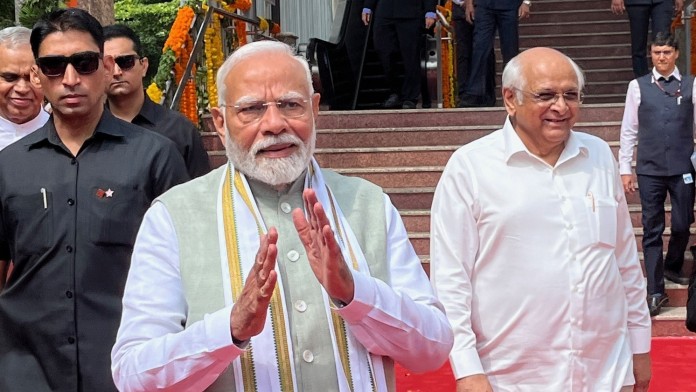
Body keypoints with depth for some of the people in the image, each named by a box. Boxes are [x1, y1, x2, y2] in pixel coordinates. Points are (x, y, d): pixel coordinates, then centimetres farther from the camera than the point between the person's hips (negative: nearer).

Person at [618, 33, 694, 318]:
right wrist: (625, 168, 3)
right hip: (649, 169, 0)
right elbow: (629, 130, 6)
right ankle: (655, 291, 7)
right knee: (652, 230, 2)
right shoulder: (638, 86, 4)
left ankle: (673, 267, 37)